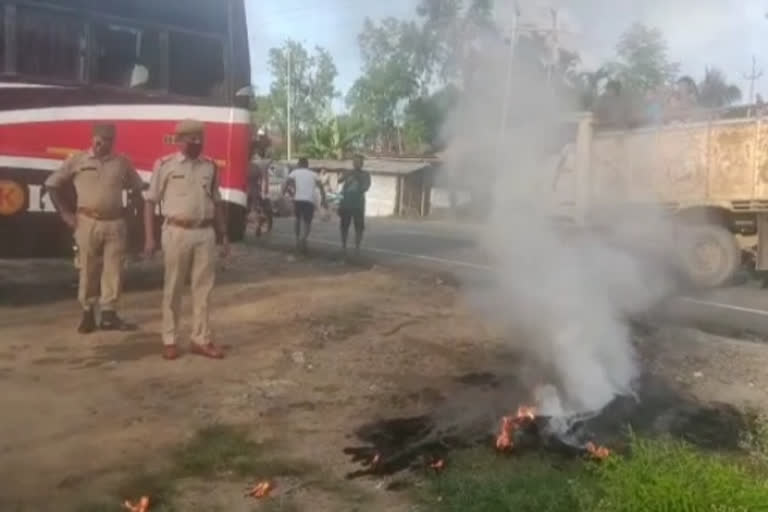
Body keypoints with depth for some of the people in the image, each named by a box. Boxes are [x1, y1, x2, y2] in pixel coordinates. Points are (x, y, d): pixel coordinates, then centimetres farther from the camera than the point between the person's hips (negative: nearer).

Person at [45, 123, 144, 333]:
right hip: (88, 222, -1)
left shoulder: (122, 163, 6)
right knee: (88, 270, 4)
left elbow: (139, 189, 15)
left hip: (115, 223, 2)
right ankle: (88, 313, 15)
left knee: (113, 270, 2)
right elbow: (51, 184, 7)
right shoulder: (77, 160, 2)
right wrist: (65, 213, 1)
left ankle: (108, 314, 9)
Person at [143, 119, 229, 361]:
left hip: (205, 233, 4)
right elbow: (151, 201, 0)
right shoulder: (165, 165, -2)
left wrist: (224, 235, 13)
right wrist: (149, 237, -6)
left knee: (203, 288, 6)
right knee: (173, 288, 5)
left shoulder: (210, 166, 10)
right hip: (177, 232, -3)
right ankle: (169, 340, 15)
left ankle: (201, 339, 15)